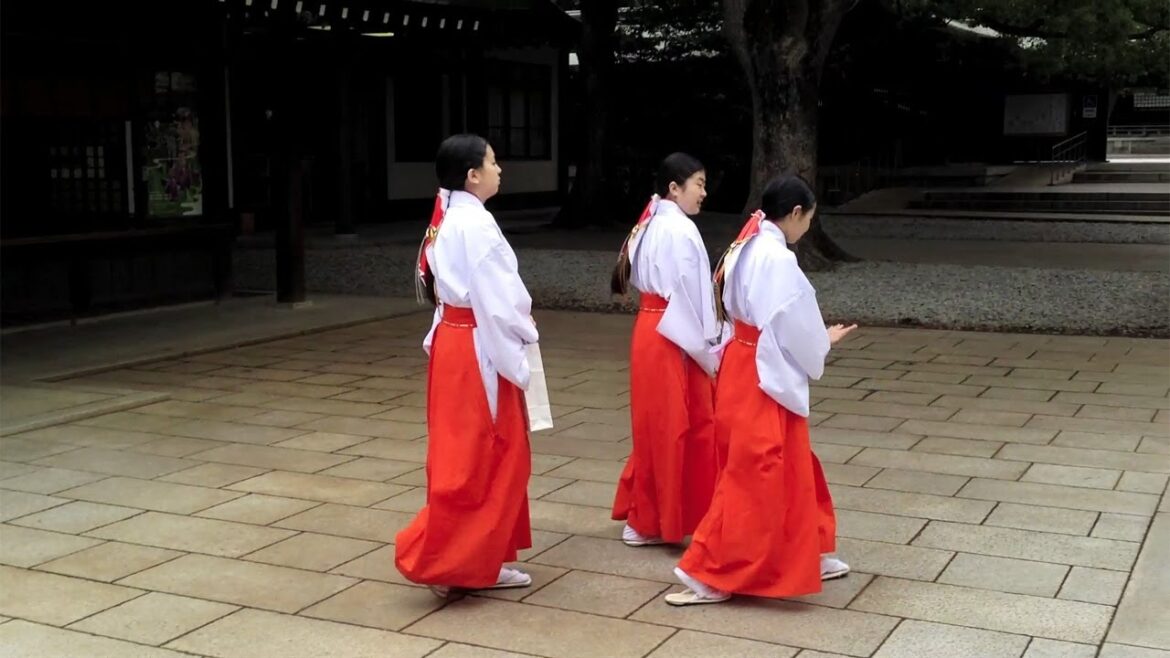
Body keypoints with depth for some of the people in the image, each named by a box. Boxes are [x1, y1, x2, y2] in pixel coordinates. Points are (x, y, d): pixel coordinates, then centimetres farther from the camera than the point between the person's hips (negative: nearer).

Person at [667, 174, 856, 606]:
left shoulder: (748, 249, 8)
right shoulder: (777, 259, -22)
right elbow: (795, 329, -17)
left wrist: (815, 336, 14)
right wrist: (824, 341, 3)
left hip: (748, 369, 10)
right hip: (765, 379, -10)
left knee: (788, 471, 20)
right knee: (753, 478, -3)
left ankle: (804, 557, 34)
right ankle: (708, 575, 3)